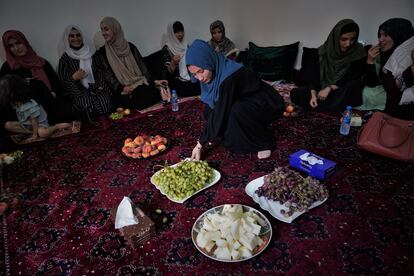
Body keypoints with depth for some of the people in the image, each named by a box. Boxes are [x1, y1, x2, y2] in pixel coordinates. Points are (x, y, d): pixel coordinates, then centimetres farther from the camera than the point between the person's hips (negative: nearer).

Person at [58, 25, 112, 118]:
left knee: (105, 103, -30)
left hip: (97, 88, 2)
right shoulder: (65, 58, 5)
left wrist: (101, 86, -5)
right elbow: (63, 82, 4)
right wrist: (73, 78, -16)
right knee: (90, 105, -32)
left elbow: (100, 71, 12)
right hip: (79, 91, -2)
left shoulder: (90, 53, 12)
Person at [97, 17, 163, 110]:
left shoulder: (130, 47, 12)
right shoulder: (102, 52, 8)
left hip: (140, 84, 2)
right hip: (122, 90, -1)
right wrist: (122, 88, -15)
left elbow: (141, 66, 9)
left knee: (151, 95, -31)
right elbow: (108, 75, 1)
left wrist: (150, 82, -6)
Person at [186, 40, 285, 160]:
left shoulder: (229, 77, -34)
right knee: (211, 109, -7)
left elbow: (220, 114, -32)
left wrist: (200, 144, -26)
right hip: (247, 102, 8)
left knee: (237, 111, -36)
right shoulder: (214, 72, -9)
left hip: (269, 103, -8)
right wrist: (206, 136, -7)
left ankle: (264, 143, -10)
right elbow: (211, 106, 0)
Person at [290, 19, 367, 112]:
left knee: (354, 85, -36)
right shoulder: (322, 51, -7)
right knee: (295, 93, -17)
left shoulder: (358, 52, -11)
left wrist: (330, 88, -24)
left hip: (343, 93, -2)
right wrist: (313, 94, -24)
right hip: (322, 89, 2)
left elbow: (353, 77, -15)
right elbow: (313, 75, -8)